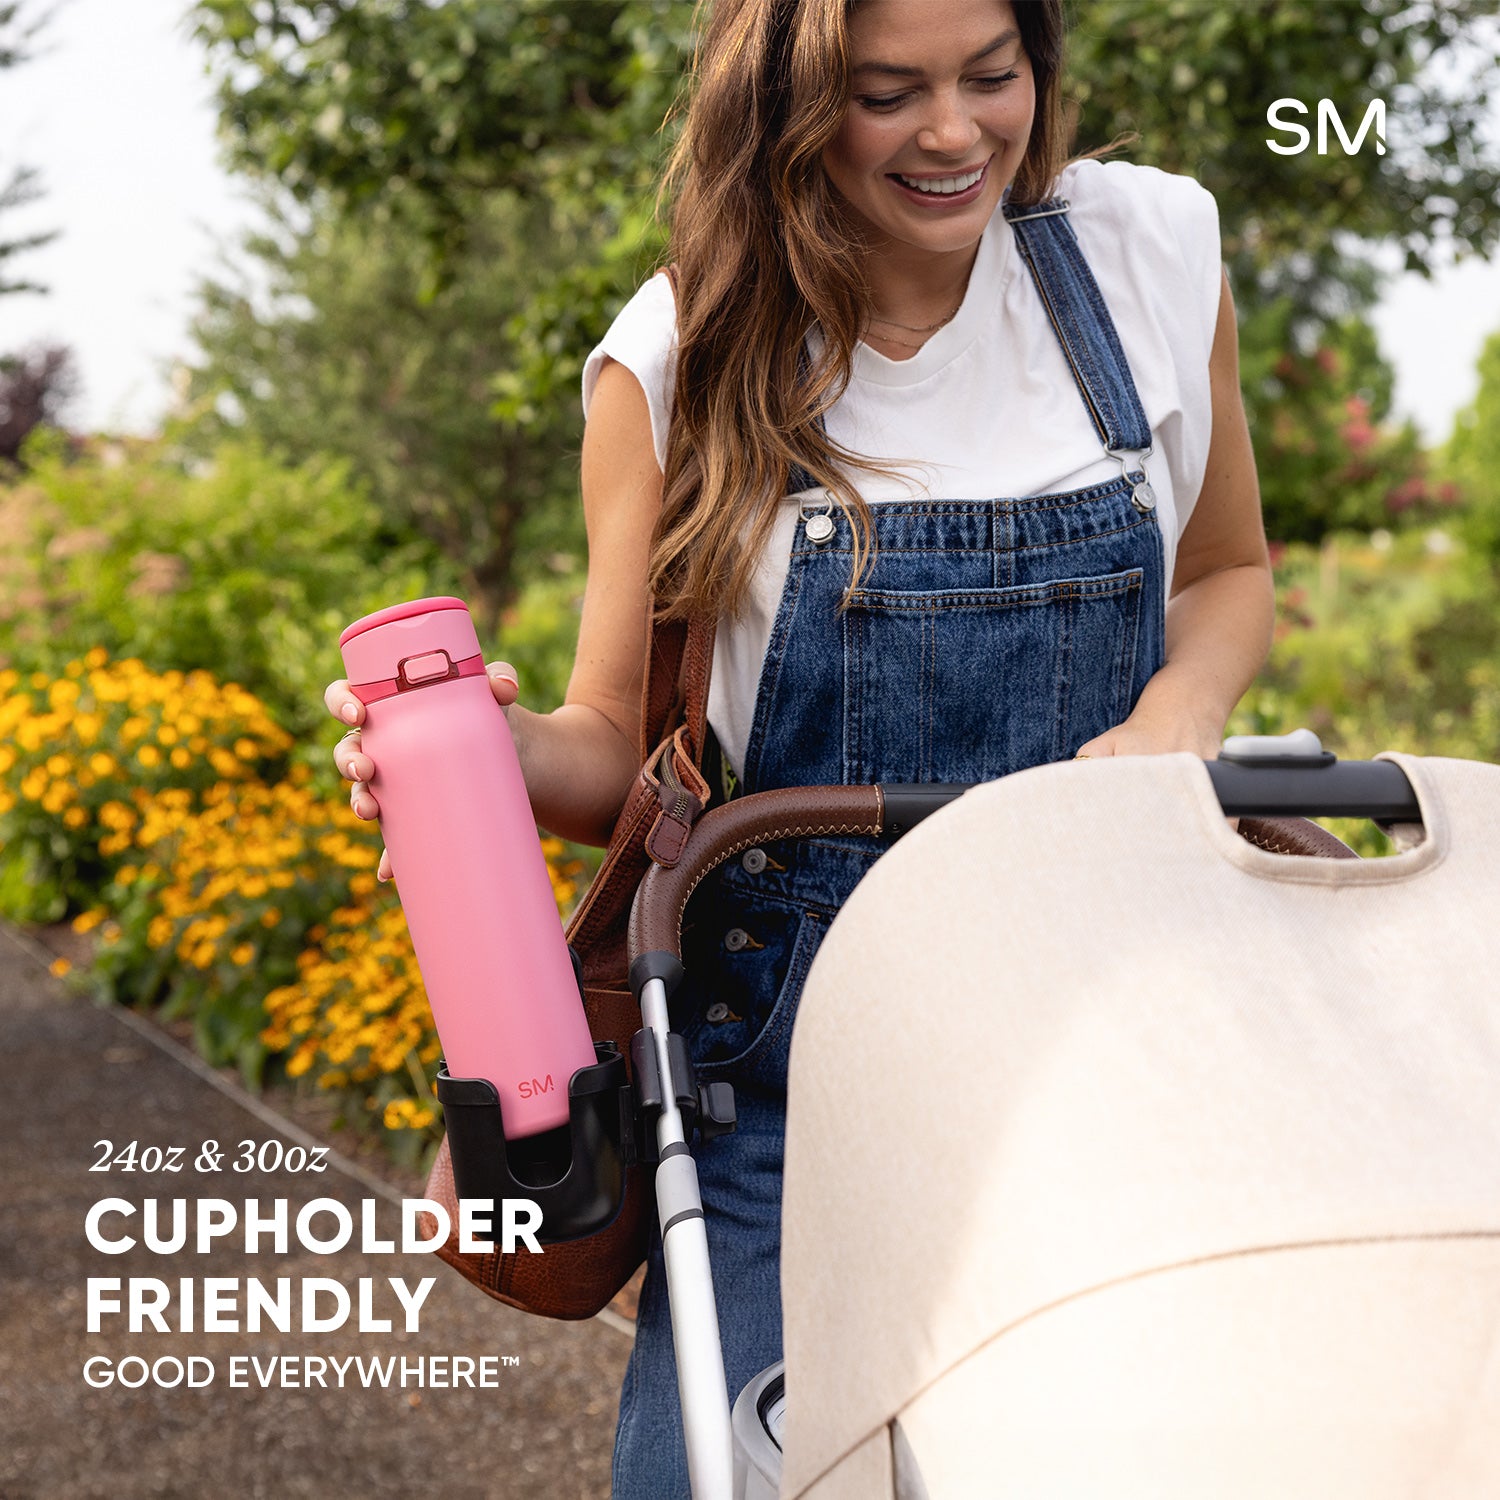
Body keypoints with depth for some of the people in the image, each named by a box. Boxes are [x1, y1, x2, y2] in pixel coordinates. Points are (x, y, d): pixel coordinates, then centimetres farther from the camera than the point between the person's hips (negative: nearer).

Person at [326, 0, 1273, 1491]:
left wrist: (1176, 720, -7)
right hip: (787, 1064, -1)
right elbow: (621, 750, 1)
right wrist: (491, 742, -22)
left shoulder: (1155, 252, 0)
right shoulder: (680, 361, -5)